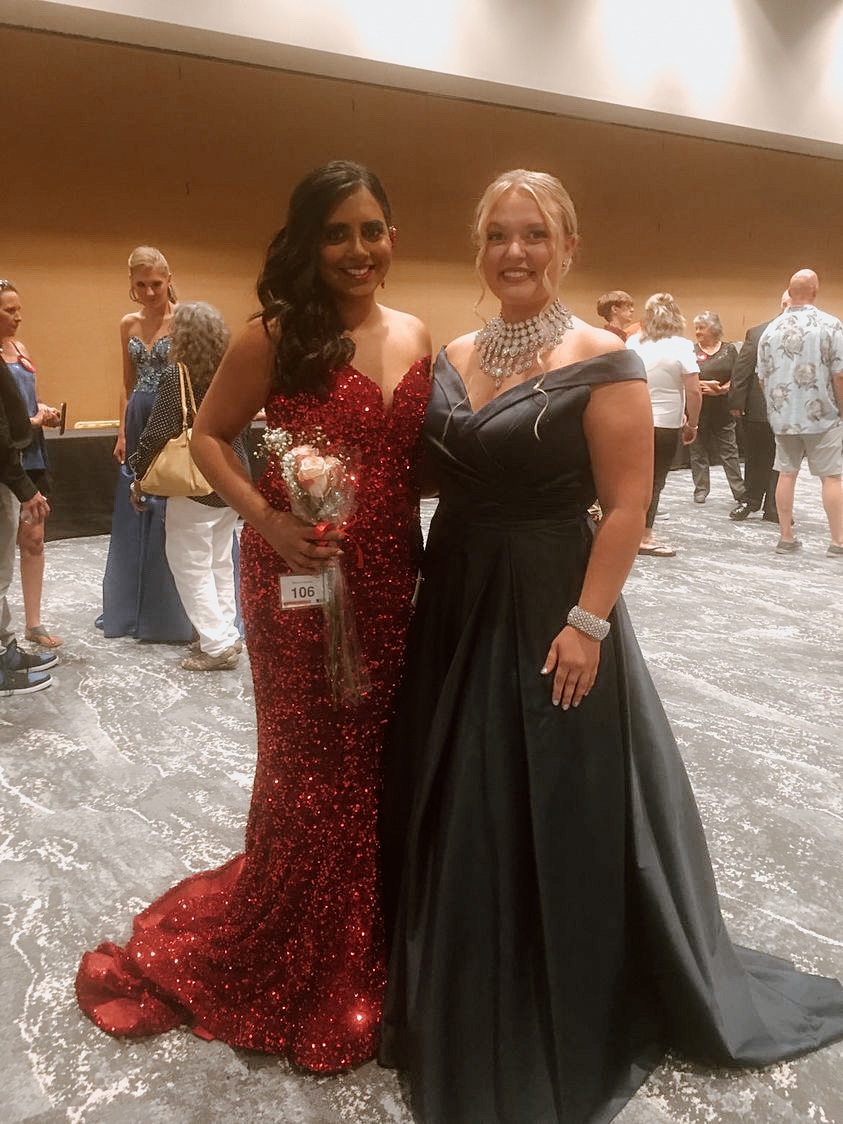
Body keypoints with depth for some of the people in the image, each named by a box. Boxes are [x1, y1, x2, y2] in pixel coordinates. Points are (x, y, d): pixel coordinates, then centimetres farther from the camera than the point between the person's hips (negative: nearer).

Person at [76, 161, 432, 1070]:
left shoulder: (415, 338, 7)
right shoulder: (277, 335, -8)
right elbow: (208, 436, -4)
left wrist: (424, 560, 4)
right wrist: (264, 519, -18)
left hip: (390, 578, 5)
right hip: (300, 576, -5)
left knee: (378, 759, 14)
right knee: (310, 766, 8)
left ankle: (362, 954, 38)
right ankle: (286, 972, 34)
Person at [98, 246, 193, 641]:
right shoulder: (128, 324, 12)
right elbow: (128, 383, 17)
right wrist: (122, 433, 11)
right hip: (139, 422, 6)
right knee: (135, 514, 11)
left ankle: (174, 614, 9)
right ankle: (134, 609, 25)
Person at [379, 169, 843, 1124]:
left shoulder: (600, 362, -10)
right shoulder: (451, 358, 8)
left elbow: (627, 507, -14)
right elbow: (432, 478, 12)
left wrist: (587, 624, -18)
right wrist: (420, 593, 1)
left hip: (549, 613, -6)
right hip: (455, 607, 6)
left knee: (556, 818, 6)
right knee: (457, 819, 16)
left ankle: (566, 1030, 32)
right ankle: (463, 1014, 40)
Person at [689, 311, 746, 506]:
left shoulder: (729, 349, 3)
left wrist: (722, 389, -15)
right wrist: (705, 385, -18)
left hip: (722, 408, 0)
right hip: (697, 409, 0)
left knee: (729, 451, 2)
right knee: (698, 451, 6)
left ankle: (740, 491, 5)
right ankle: (701, 490, 16)